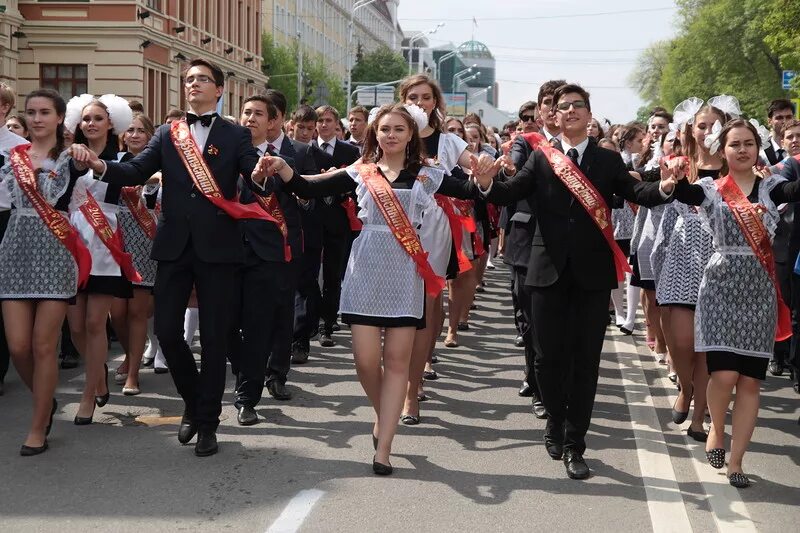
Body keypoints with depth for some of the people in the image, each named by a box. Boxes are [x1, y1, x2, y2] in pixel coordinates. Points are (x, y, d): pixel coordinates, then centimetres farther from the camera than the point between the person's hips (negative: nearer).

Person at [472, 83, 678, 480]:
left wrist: (665, 187, -31)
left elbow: (637, 193, -9)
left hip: (593, 273, 0)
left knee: (585, 359, 3)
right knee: (549, 357, 7)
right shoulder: (541, 158, 4)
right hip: (549, 270, 0)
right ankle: (556, 421, 31)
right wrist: (487, 183, -31)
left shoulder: (608, 161, 5)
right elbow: (510, 193, -9)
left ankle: (574, 444, 11)